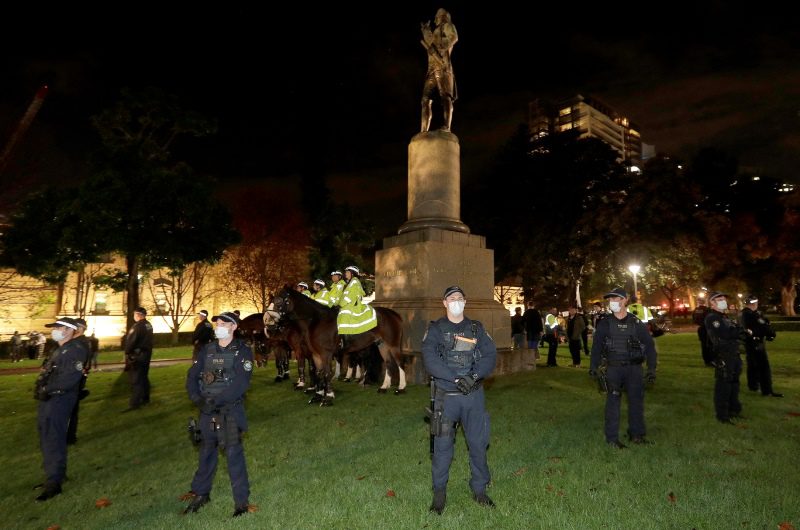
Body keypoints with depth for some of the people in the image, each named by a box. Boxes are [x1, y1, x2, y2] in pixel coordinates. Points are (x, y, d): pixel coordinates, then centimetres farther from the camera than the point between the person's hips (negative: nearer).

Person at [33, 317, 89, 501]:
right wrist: (40, 389, 5)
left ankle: (53, 484, 0)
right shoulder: (59, 349, 19)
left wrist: (48, 389, -19)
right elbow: (47, 372, 20)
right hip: (49, 399, 10)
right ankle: (55, 474, 34)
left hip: (59, 400, -10)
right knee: (47, 438, 19)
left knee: (53, 441, -7)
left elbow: (71, 377, -23)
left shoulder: (76, 349, -13)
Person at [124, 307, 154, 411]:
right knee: (143, 377, 17)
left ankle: (134, 404, -7)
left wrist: (127, 353, -6)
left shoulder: (137, 326, -18)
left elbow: (130, 341, -19)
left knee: (135, 380, -7)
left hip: (136, 355, -8)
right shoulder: (149, 325, 9)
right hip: (147, 354, 8)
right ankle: (145, 398, 25)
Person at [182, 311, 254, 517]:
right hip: (207, 410, 5)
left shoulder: (242, 350, -8)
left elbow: (241, 384, -17)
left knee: (233, 452, -4)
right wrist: (197, 399, -12)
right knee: (206, 452, 17)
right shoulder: (207, 350, 8)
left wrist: (217, 400, -22)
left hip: (231, 410, -5)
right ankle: (201, 494, 36)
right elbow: (192, 376, 4)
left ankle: (241, 500, 10)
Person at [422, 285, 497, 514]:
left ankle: (479, 489, 29)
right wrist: (456, 378, -21)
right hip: (446, 396, -2)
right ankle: (439, 493, 21)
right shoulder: (435, 329, 0)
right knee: (442, 445, 4)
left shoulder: (476, 328, 8)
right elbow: (430, 360, -13)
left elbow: (490, 355, -3)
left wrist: (474, 376, -18)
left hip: (474, 394, 2)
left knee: (478, 443, 11)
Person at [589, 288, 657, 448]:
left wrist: (651, 369, -1)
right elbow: (596, 346, 1)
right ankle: (612, 438, 6)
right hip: (613, 368, -2)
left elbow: (649, 345, 5)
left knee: (636, 400, 9)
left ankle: (637, 434, 26)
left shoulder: (636, 323, 2)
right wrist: (593, 366, -8)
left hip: (634, 368, 2)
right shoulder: (605, 323, 0)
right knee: (613, 402, -1)